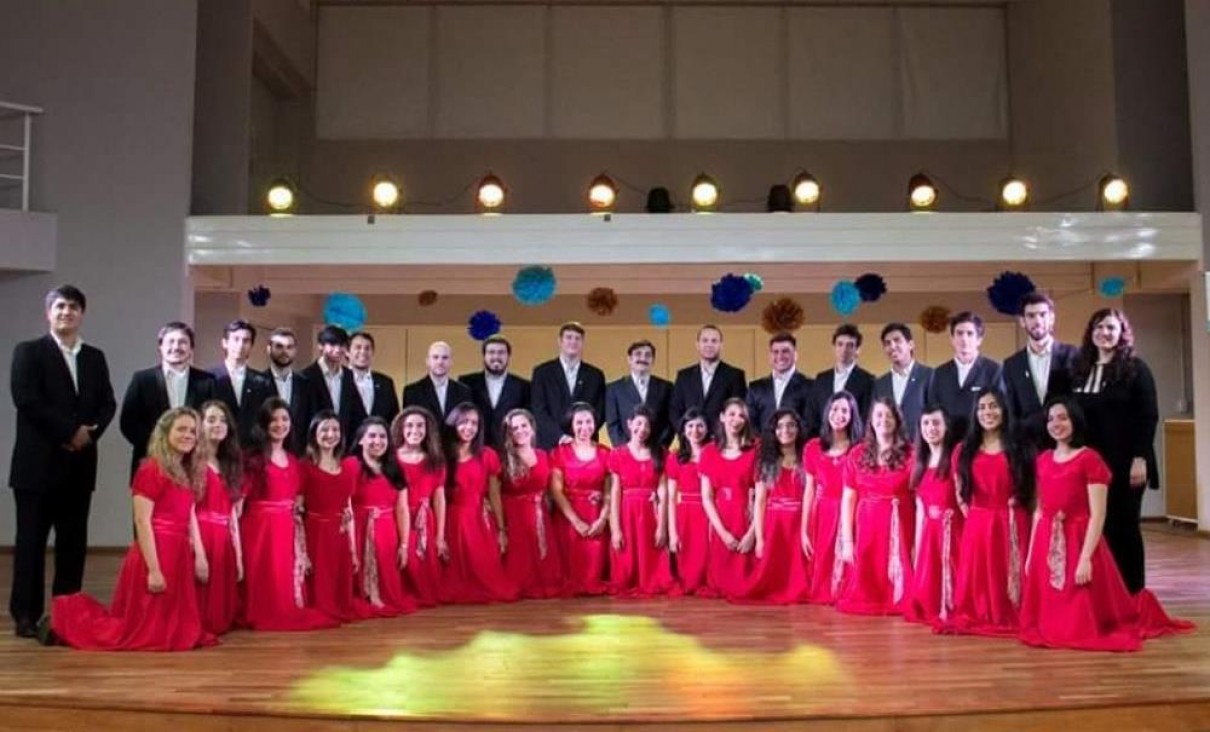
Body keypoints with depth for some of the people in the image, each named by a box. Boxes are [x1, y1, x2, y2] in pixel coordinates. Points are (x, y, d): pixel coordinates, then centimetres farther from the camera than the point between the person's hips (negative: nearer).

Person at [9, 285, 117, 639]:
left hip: (79, 464, 4)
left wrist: (89, 432, -10)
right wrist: (70, 430, -14)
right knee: (31, 540, 1)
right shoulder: (28, 352, 1)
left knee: (73, 541, 7)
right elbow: (27, 400, -12)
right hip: (38, 463, -4)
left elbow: (107, 403, 9)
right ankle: (26, 615, 8)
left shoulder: (95, 357, 14)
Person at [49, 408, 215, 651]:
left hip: (178, 554, 9)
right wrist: (153, 569, -20)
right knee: (146, 631, 0)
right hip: (155, 553, -9)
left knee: (174, 628, 16)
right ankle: (66, 618, 16)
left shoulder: (188, 472, 14)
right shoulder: (151, 470, -13)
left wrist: (199, 555, 6)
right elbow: (142, 522, -17)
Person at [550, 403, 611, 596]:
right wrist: (576, 521, -13)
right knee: (571, 564, -3)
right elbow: (556, 491, -5)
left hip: (597, 519, 1)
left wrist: (602, 519, -12)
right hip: (569, 518, -1)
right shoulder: (560, 453, 3)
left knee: (595, 564, -2)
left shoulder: (605, 453, 8)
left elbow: (610, 492, 3)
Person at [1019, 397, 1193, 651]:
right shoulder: (1043, 459, 9)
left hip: (1079, 542, -5)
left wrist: (1085, 558, -20)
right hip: (1046, 545, 5)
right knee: (1050, 618, 11)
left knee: (1083, 621, 5)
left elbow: (1097, 516, -14)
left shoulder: (1090, 459, -10)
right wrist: (1031, 553, 10)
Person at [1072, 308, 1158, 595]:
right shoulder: (1081, 369, 9)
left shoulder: (1135, 367, -1)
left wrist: (1140, 458, -14)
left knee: (1124, 525, 4)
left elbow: (1148, 416, -6)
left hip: (1124, 462, -3)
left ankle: (1133, 591, 16)